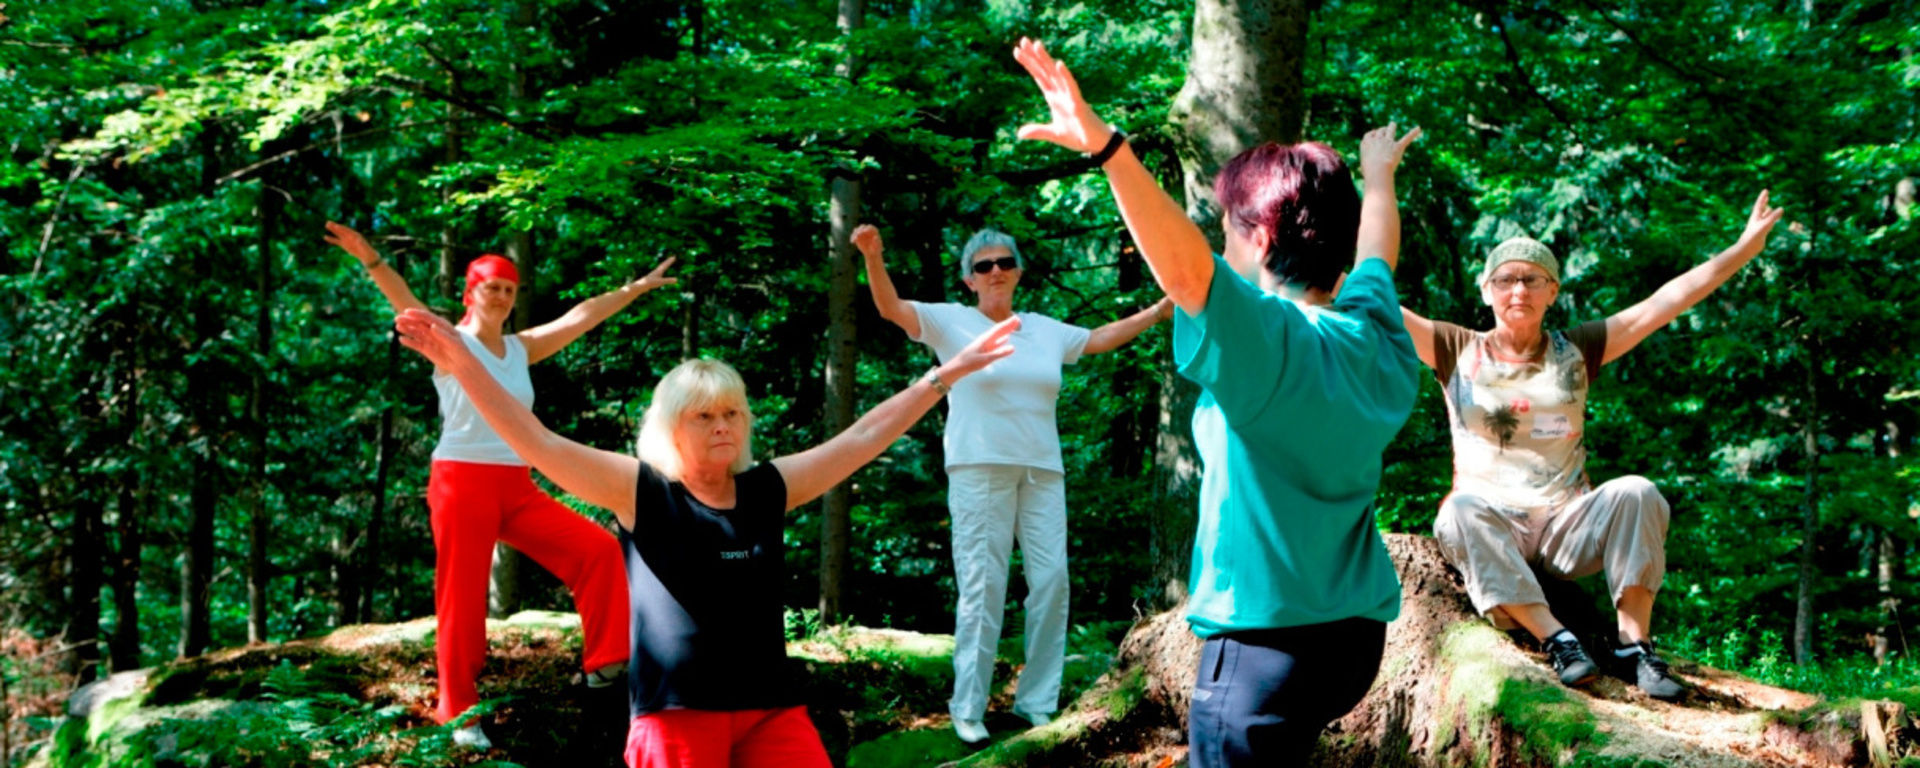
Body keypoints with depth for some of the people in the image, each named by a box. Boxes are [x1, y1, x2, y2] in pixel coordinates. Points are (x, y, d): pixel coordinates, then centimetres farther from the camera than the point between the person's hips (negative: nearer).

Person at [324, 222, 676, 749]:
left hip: (517, 488, 6)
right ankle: (459, 713, 8)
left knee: (599, 549, -5)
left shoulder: (522, 348, 12)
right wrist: (371, 260, -39)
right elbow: (408, 304, -21)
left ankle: (603, 663, 1)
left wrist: (638, 287, 20)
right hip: (462, 484, -6)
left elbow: (582, 316, 17)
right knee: (463, 602, -3)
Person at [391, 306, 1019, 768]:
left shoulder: (768, 489, 9)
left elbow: (863, 437, 12)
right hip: (677, 713, -3)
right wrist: (464, 364, -17)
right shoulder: (641, 491, -1)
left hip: (771, 709, 4)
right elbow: (539, 444, -8)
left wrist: (950, 372, 14)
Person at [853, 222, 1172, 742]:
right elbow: (892, 308, -8)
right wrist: (873, 257, -25)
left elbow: (1100, 338, 30)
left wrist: (1158, 311, 28)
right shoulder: (952, 323, 3)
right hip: (979, 469, -4)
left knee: (1052, 580, -1)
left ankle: (1037, 702, 10)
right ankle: (968, 708, 0)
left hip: (1043, 471, 4)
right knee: (983, 587, -7)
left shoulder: (1045, 330, 16)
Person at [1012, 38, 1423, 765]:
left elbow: (1184, 266, -35)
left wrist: (1106, 146, -47)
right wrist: (1379, 176, 47)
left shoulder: (1264, 340, -17)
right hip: (1354, 633, 8)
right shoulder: (1374, 336, 6)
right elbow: (1374, 256, 27)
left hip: (1268, 643, -8)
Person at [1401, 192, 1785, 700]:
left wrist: (1742, 250, 2)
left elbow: (1662, 305, 7)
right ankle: (1556, 639, -39)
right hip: (1491, 527, -2)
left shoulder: (1576, 352, 12)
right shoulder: (1458, 352, 8)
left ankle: (1634, 643, -26)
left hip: (1566, 526, 2)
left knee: (1635, 493, -27)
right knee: (1463, 508, -36)